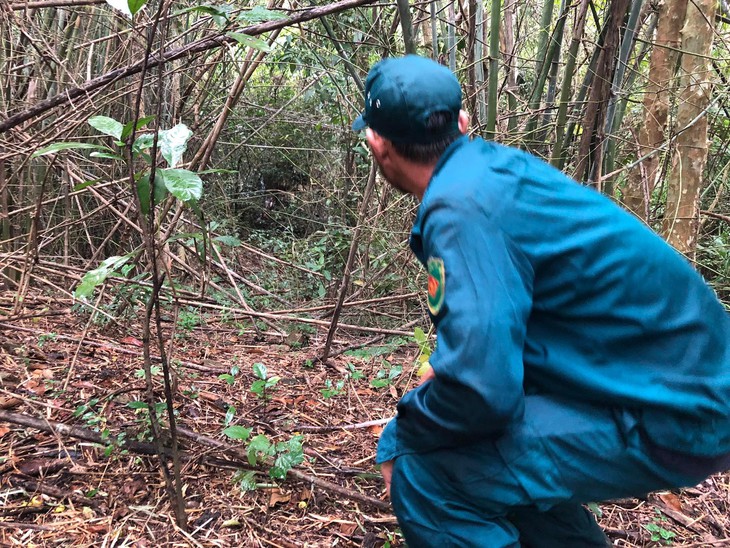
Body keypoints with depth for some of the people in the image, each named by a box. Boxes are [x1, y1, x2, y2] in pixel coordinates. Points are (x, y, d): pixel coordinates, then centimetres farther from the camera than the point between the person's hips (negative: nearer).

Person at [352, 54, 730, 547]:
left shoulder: (462, 206, -23)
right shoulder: (491, 163, 5)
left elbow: (480, 386, -28)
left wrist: (401, 434, -9)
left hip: (672, 413, -9)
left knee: (425, 476, -14)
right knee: (491, 445, 23)